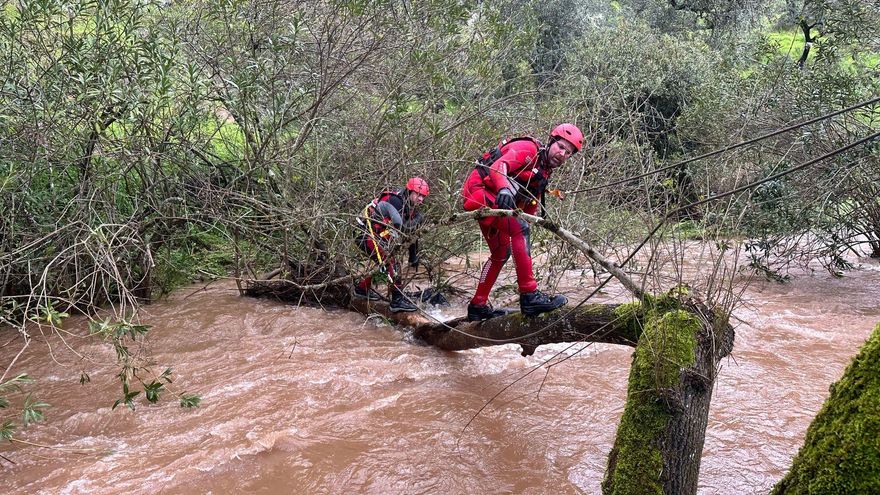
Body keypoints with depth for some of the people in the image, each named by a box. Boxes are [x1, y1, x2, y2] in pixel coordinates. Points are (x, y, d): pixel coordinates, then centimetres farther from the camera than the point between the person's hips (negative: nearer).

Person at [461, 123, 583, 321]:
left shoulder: (545, 173, 16)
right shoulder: (528, 149, -12)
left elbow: (530, 206, 16)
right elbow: (498, 166, -29)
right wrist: (504, 189, -48)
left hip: (491, 200, 11)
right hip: (479, 190, -11)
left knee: (501, 253, 14)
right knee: (519, 227, -25)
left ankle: (478, 306, 23)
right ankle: (529, 296, -28)